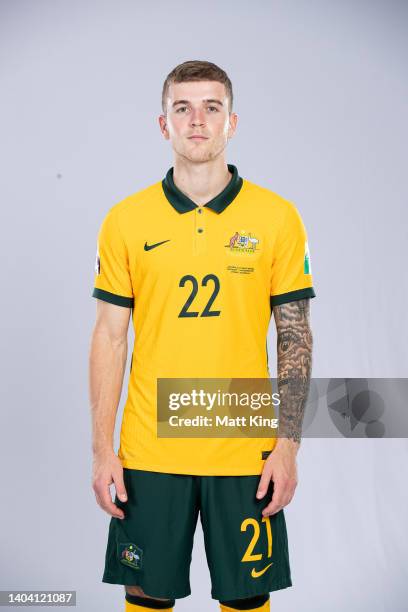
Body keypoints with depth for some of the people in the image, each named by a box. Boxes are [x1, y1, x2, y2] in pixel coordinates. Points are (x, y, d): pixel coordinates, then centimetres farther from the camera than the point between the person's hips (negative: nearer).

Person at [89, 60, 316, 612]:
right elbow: (110, 337, 2)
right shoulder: (125, 220, 0)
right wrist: (102, 448, -2)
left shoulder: (277, 217, -1)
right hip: (149, 451, 1)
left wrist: (288, 444, -5)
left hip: (244, 452, 0)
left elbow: (295, 337, 1)